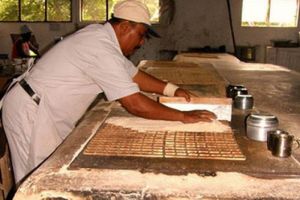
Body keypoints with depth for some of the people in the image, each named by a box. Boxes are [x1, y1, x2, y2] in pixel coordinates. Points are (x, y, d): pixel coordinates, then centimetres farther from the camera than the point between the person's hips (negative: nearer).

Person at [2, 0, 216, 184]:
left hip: (42, 109, 10)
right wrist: (183, 116, -20)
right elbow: (135, 104, -29)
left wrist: (172, 89, 4)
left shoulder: (102, 36, 5)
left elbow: (134, 74, 13)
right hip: (31, 112, -10)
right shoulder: (102, 50, -26)